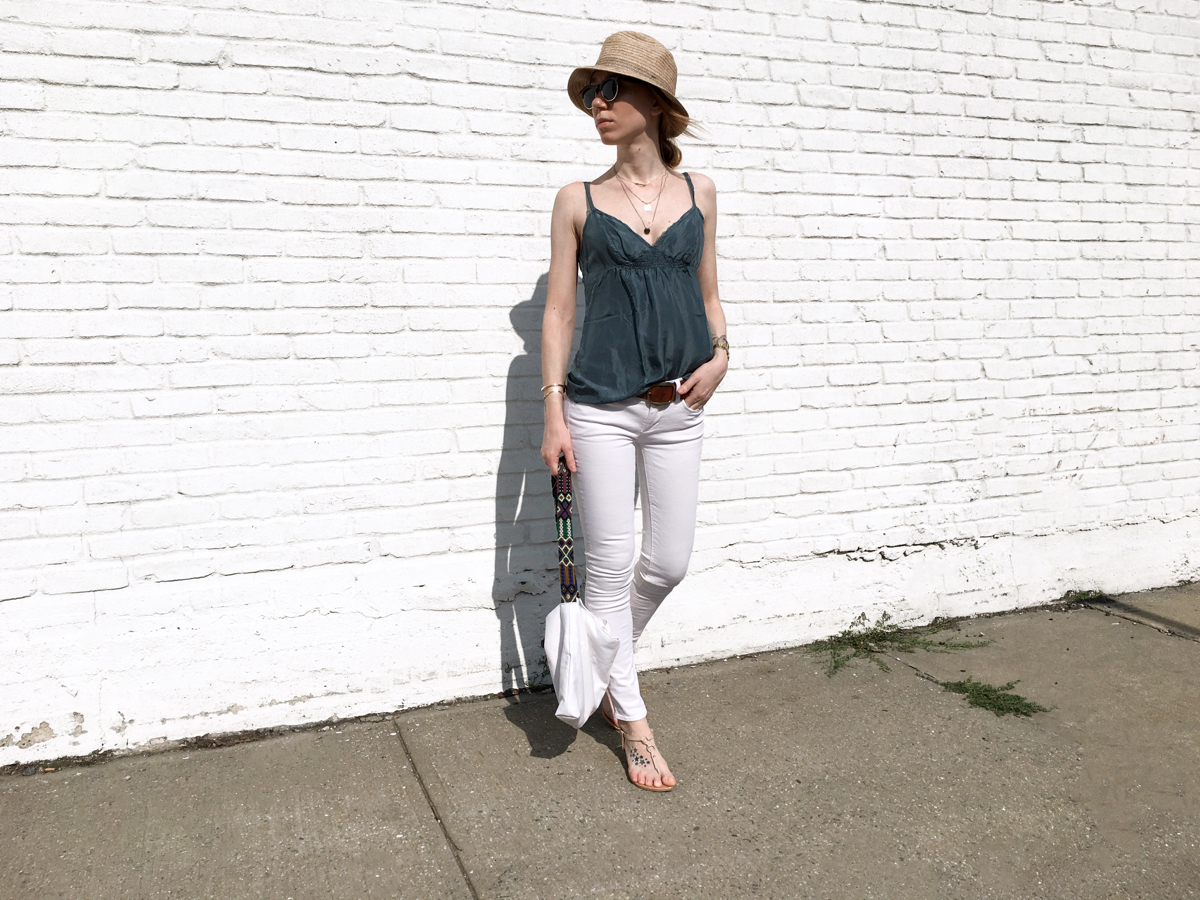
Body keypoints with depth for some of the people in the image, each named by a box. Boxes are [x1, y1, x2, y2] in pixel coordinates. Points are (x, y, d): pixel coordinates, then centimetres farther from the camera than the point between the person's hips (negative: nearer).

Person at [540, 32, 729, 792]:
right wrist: (554, 413, -6)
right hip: (601, 409, -2)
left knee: (670, 562, 8)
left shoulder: (698, 193, 8)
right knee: (611, 564, 2)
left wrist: (720, 353, -4)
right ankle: (633, 721, 20)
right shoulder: (579, 201, 2)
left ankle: (607, 664, 37)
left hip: (678, 410, 3)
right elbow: (559, 309, 1)